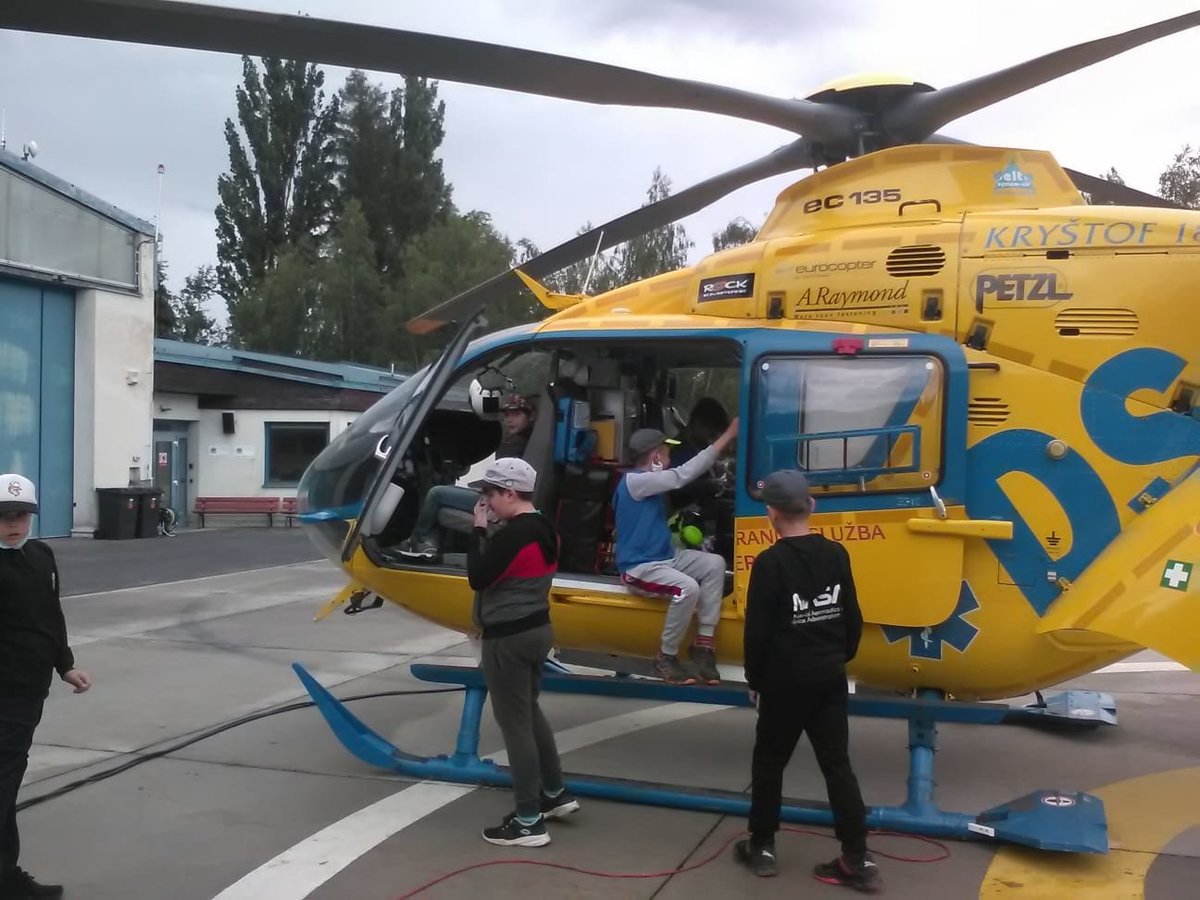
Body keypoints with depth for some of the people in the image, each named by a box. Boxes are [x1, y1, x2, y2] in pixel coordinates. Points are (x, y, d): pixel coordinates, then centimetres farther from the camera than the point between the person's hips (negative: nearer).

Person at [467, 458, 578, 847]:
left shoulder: (512, 534, -23)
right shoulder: (543, 529, 7)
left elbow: (478, 578, -19)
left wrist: (479, 529, -14)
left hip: (508, 639, -10)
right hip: (536, 630, 10)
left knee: (515, 724, -1)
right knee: (530, 712, 24)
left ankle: (529, 822, 7)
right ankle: (555, 793, 34)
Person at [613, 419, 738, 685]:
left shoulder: (650, 482, 13)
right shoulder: (633, 481, -20)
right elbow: (681, 476, -26)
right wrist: (727, 436, -26)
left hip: (665, 557, 10)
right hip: (638, 567, -10)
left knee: (714, 564, -7)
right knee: (687, 588, -32)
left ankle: (704, 643, -7)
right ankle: (666, 657, -12)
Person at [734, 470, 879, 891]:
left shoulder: (770, 562, -16)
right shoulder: (836, 554, 1)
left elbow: (757, 631, -13)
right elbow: (853, 619, 8)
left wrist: (754, 680, 0)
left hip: (786, 680, -5)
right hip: (830, 679, 5)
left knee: (769, 762, 11)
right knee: (837, 765, 7)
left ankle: (761, 848, 20)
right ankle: (857, 860, 8)